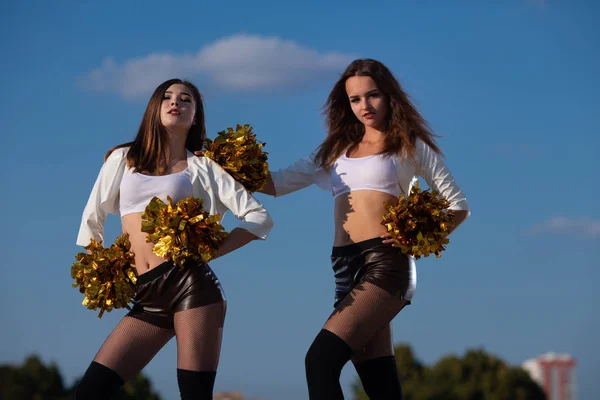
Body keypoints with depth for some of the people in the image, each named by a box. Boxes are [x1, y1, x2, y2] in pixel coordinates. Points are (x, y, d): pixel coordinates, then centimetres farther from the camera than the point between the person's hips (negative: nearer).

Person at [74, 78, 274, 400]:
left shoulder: (204, 166, 9)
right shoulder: (122, 158, 17)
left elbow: (260, 218, 5)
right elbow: (92, 218, 24)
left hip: (192, 284, -4)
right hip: (147, 297, 4)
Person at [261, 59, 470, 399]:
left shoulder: (411, 145, 8)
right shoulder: (337, 150, 20)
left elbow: (458, 206, 8)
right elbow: (279, 183, 19)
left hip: (386, 262, -5)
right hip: (346, 266, 5)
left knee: (322, 358, -23)